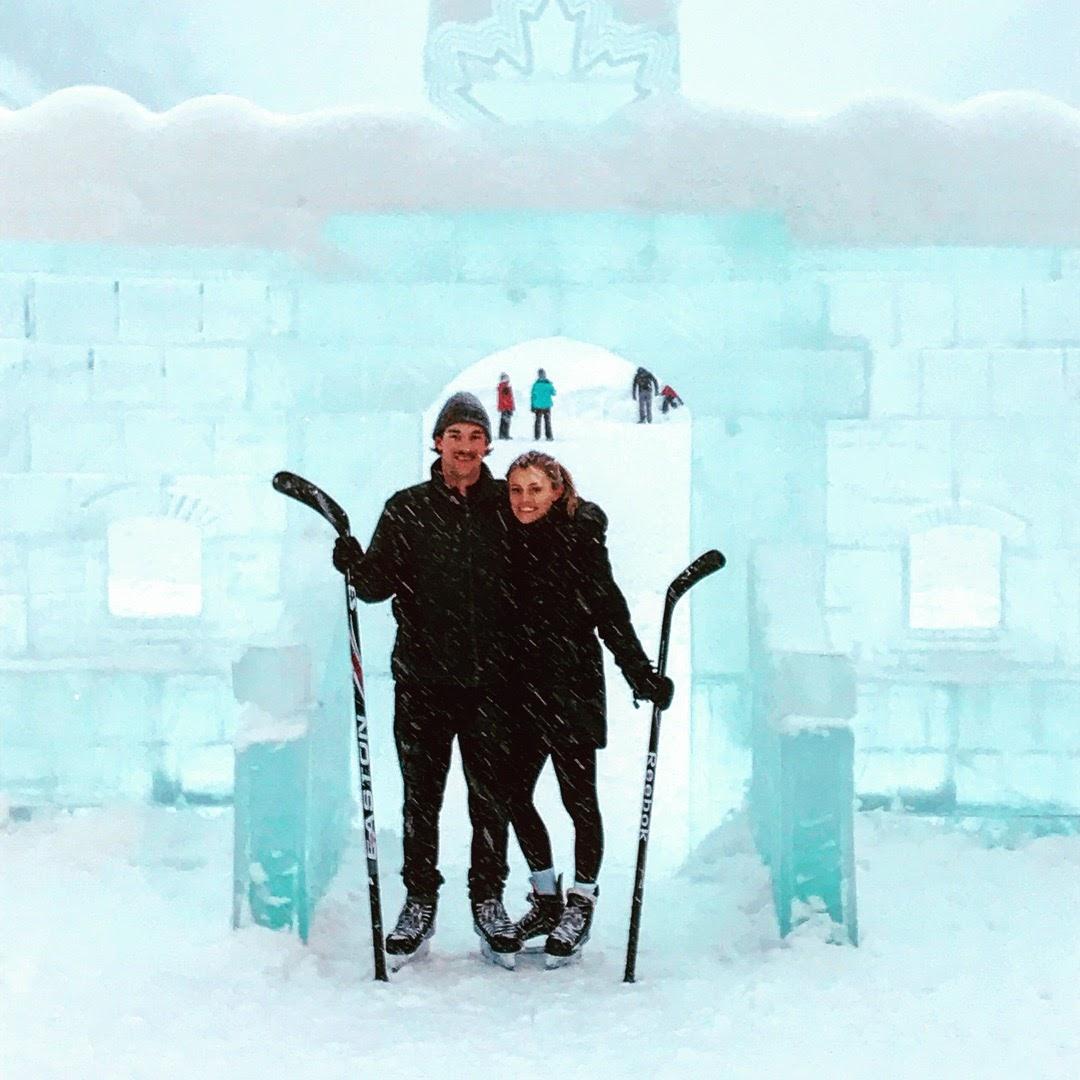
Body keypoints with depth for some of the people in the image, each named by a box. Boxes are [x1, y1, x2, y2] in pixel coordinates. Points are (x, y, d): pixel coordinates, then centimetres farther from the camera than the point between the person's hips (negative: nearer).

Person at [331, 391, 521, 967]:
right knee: (421, 795, 8)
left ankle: (488, 899, 21)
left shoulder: (508, 505, 5)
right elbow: (380, 584, -3)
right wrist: (356, 565, -21)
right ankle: (419, 902, 21)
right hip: (422, 680, 0)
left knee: (491, 795, 7)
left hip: (490, 679, 0)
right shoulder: (407, 509, 5)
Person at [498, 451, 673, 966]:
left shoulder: (580, 539, -9)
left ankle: (580, 905, 20)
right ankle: (546, 899, 28)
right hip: (522, 687, 6)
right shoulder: (511, 539, 7)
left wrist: (642, 675, -19)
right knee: (514, 794, 10)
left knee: (579, 798, 3)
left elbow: (610, 613, -12)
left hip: (571, 686, -6)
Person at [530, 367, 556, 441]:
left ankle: (536, 436, 3)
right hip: (547, 406, 0)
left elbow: (532, 396, -5)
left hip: (537, 406, 0)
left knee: (537, 421, 7)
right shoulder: (548, 384, -7)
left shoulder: (536, 384, -8)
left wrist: (532, 406, 1)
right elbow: (554, 393, 5)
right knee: (547, 421, 7)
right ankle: (548, 437, 4)